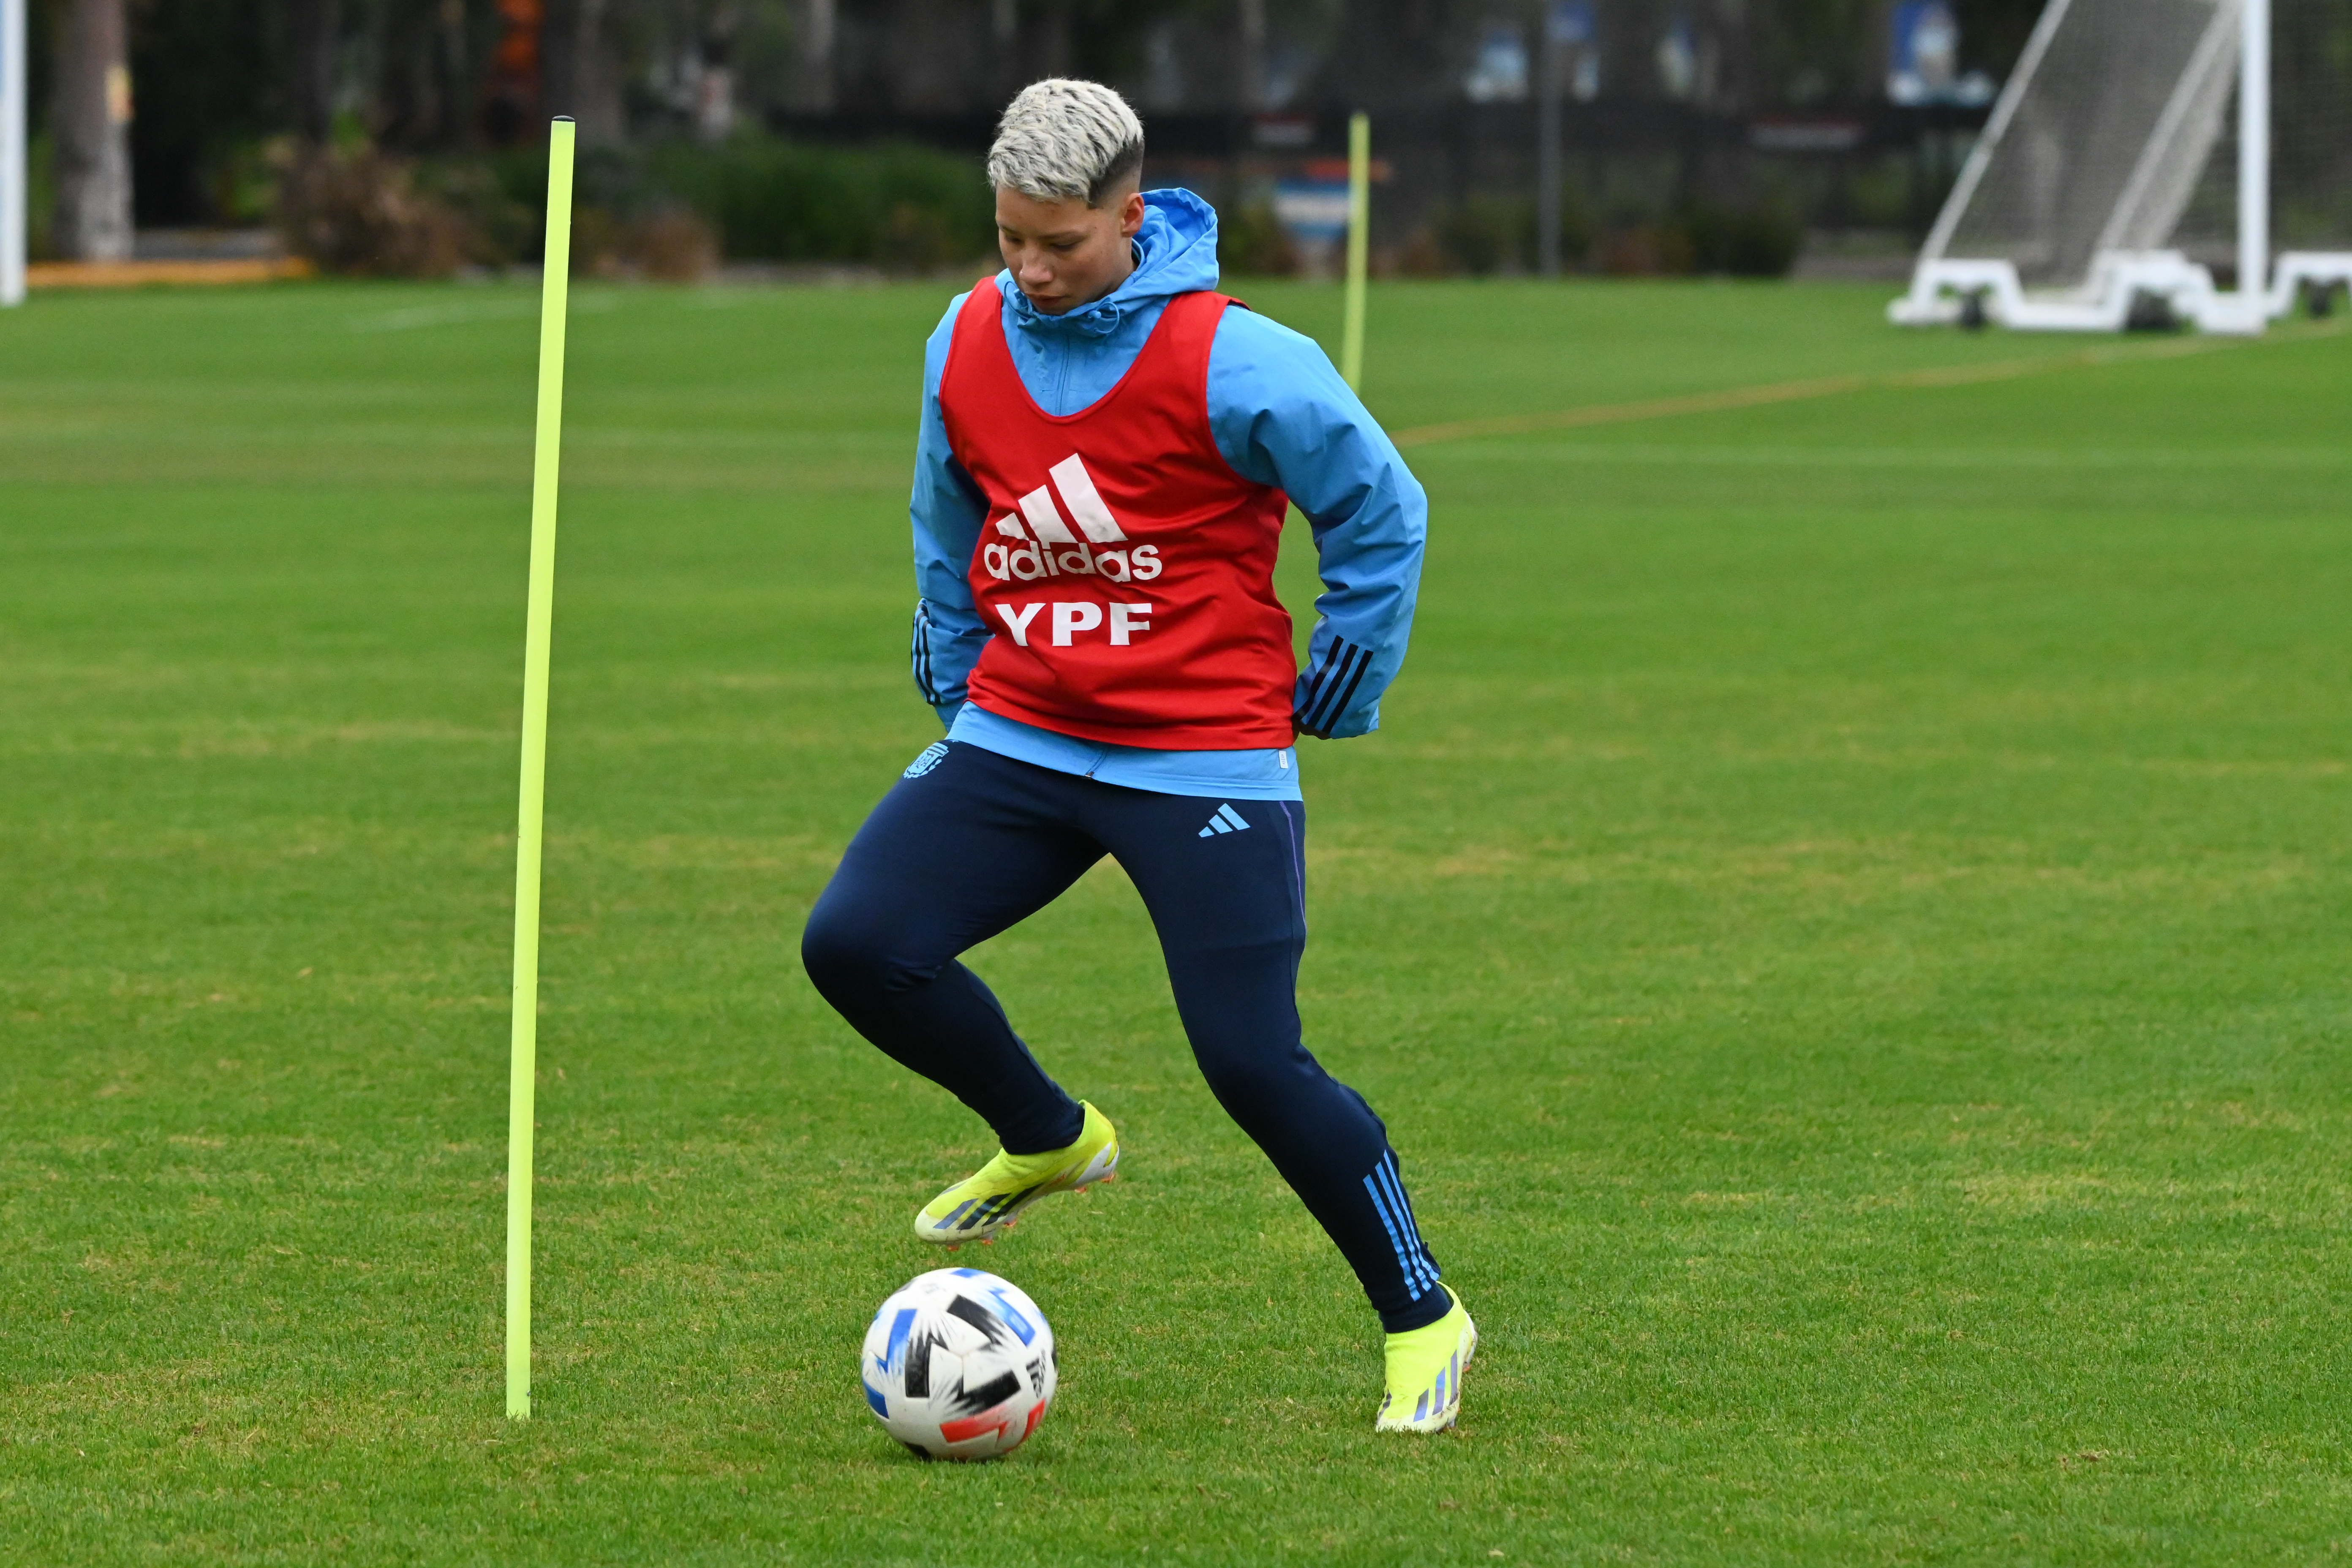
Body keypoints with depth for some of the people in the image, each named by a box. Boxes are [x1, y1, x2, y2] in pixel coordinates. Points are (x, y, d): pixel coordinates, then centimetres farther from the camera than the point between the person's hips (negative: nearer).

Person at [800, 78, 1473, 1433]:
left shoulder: (1232, 362, -15)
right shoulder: (965, 346, 2)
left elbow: (1383, 511, -3)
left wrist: (1345, 686, 1)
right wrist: (958, 673, 20)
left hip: (1206, 757, -5)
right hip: (1017, 744, 5)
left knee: (1254, 1063, -11)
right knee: (855, 943, -12)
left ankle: (1425, 1320, 9)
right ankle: (1048, 1140, 16)